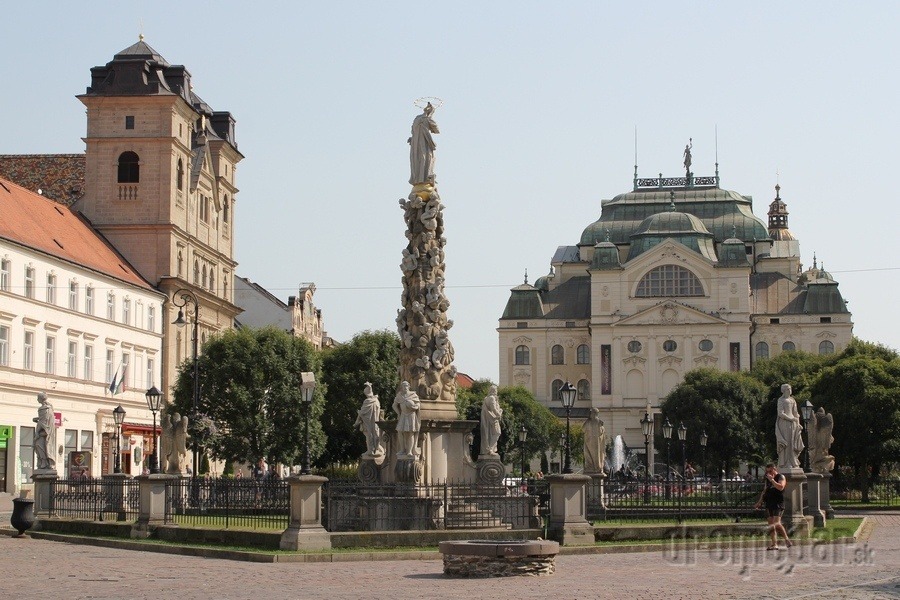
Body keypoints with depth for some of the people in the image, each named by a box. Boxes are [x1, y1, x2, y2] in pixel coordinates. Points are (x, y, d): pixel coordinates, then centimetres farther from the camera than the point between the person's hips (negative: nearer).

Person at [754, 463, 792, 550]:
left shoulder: (781, 477, -1)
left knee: (776, 523, -18)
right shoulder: (767, 479, 20)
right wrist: (760, 501, 21)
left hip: (778, 503, -7)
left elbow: (781, 487, -19)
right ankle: (774, 544, -1)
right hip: (769, 504, 7)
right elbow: (764, 491, 28)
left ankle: (787, 539, -5)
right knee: (771, 524, 0)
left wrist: (772, 480, -18)